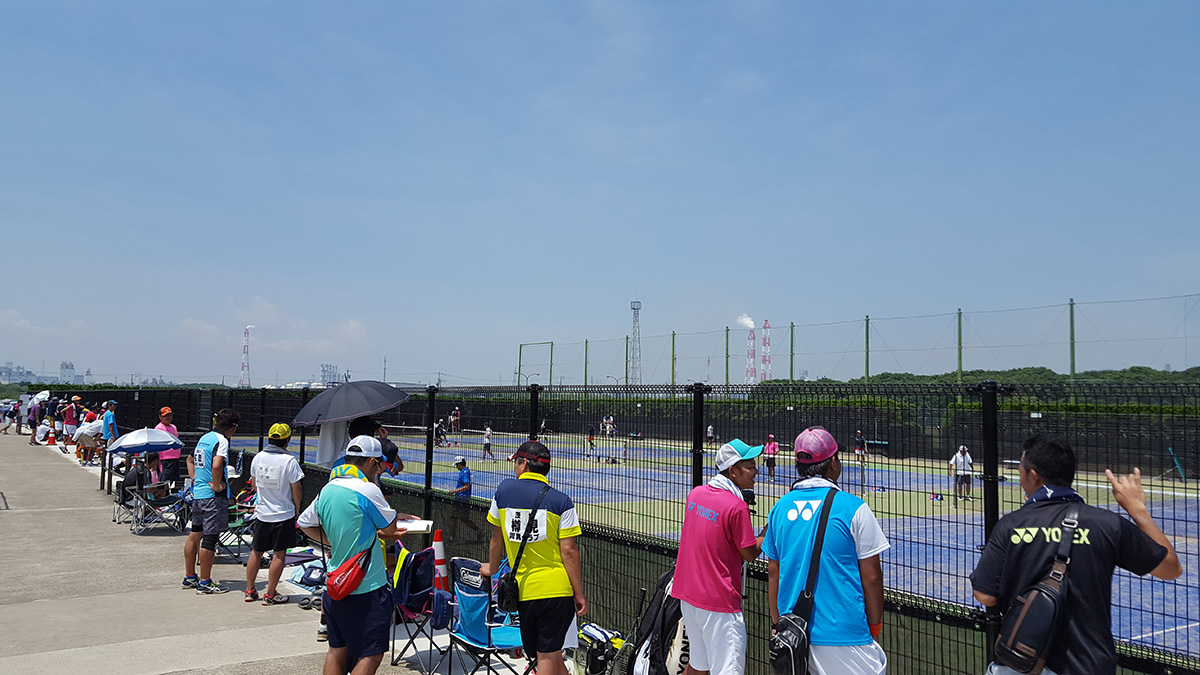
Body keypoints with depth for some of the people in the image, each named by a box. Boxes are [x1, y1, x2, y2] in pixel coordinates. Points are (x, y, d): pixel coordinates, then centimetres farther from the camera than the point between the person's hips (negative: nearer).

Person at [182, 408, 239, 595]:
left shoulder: (204, 437, 13)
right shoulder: (221, 440, -15)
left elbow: (190, 460, 27)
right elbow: (216, 466, -31)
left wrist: (194, 480, 18)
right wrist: (216, 485, -19)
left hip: (197, 493, 9)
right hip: (213, 496, -9)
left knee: (195, 535, 16)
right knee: (209, 538, -3)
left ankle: (190, 577, 27)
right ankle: (205, 583, 2)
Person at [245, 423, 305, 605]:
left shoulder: (258, 458, 0)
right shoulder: (289, 460, -16)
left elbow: (254, 485, 13)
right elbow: (296, 490, -11)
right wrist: (297, 509, 5)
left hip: (262, 513, 5)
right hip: (284, 514, -5)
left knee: (257, 552, 16)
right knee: (279, 555, 4)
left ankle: (250, 590, 25)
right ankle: (270, 595, 8)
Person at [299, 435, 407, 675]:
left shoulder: (327, 489, 6)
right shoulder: (367, 489, -17)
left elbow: (305, 523, 20)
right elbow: (391, 529, -7)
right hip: (367, 587, -8)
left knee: (337, 650, 17)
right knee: (370, 656, -1)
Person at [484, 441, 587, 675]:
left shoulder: (503, 490, 4)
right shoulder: (562, 502, -4)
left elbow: (497, 537, 14)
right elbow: (569, 551, -9)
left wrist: (492, 568, 31)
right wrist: (579, 594, -1)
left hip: (522, 590, 2)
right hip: (556, 590, -2)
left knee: (546, 656, 14)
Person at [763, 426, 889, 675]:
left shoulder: (780, 508, 5)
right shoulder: (853, 508, -9)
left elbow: (773, 574, 11)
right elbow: (871, 577, -6)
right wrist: (875, 626, 6)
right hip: (844, 635, -5)